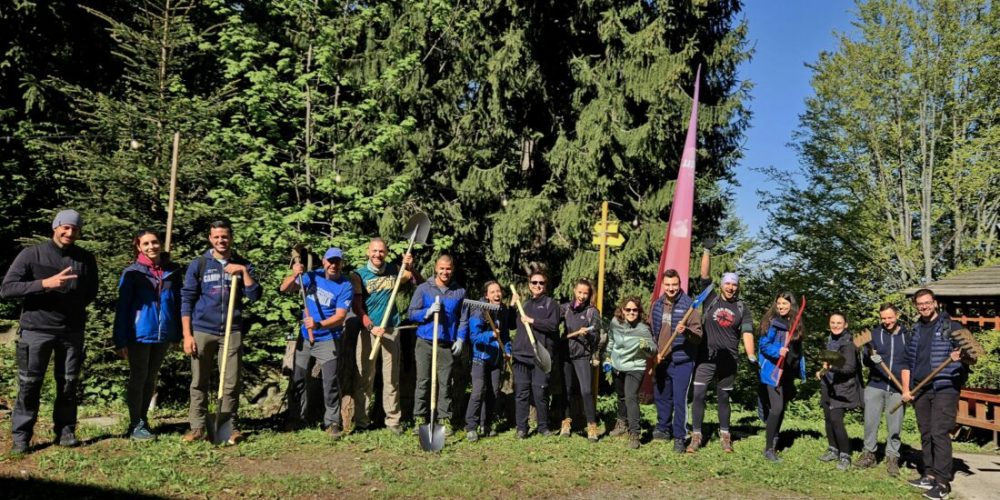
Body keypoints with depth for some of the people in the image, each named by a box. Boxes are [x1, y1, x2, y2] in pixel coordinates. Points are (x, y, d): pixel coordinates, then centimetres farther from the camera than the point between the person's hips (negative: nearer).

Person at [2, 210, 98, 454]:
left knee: (69, 383, 8)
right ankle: (20, 435, 11)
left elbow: (90, 292, 19)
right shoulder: (31, 255, -5)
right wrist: (45, 283, -21)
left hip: (72, 331, 3)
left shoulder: (86, 259, 5)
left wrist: (75, 307, 3)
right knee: (29, 384, 1)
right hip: (36, 330, -3)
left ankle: (65, 431, 19)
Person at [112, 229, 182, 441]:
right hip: (139, 335, -4)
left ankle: (143, 420, 26)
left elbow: (178, 302, 8)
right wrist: (120, 341, -10)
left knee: (151, 379, 14)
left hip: (163, 335, 4)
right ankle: (136, 425, 14)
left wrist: (178, 334, 4)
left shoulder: (173, 271, 3)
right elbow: (122, 308, -5)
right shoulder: (132, 273, -6)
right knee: (138, 379, 5)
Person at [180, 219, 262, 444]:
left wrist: (243, 272, -12)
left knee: (231, 383, 2)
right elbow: (186, 300, 2)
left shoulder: (243, 265, 8)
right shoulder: (198, 265, 4)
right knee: (199, 382, 4)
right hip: (202, 331, 0)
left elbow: (254, 296, -2)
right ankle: (198, 427, 12)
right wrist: (187, 334, -5)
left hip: (232, 332, 1)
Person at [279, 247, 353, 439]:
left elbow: (340, 316, -20)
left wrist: (318, 324, -35)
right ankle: (295, 417, 26)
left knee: (331, 382, -8)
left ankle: (332, 422, 4)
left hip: (328, 339, -4)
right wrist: (294, 275, -23)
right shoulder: (312, 276, 0)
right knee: (297, 378, 11)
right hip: (304, 337, 4)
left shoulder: (345, 286, -12)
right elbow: (284, 289, -3)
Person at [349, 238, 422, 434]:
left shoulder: (394, 270, 8)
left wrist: (411, 267, -7)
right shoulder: (359, 274, 0)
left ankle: (393, 419, 11)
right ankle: (361, 419, 8)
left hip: (391, 329, 2)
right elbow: (357, 306, -5)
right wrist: (371, 327, -15)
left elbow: (420, 283, 9)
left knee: (392, 376, 4)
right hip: (367, 330, -2)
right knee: (364, 376, 0)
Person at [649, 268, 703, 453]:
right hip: (661, 361, 6)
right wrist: (654, 352, 10)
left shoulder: (689, 305, -10)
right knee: (661, 396, 17)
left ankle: (679, 437, 7)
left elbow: (698, 335, -13)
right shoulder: (657, 305, 6)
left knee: (679, 400, -4)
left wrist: (686, 331, -32)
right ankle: (663, 428, 34)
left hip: (681, 362, -6)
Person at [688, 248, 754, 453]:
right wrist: (707, 251, -9)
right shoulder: (711, 299, 3)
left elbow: (747, 334, -5)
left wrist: (751, 356, -18)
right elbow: (705, 275, -3)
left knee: (724, 397, 11)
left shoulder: (742, 310, 4)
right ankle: (696, 436, 0)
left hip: (728, 360, 1)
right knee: (698, 394, -7)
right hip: (705, 358, -1)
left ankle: (725, 436, 24)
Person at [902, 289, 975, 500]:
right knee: (926, 434, 9)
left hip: (944, 389, -5)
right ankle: (930, 475, 18)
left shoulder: (951, 326, 0)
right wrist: (906, 389, 8)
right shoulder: (915, 331, 15)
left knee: (939, 433, -11)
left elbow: (972, 358, -3)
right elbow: (907, 363, 18)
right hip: (920, 390, 5)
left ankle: (943, 482, -8)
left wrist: (961, 357, -26)